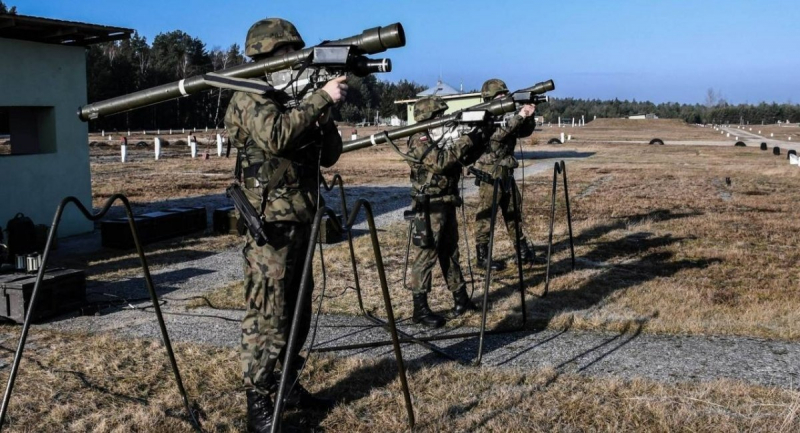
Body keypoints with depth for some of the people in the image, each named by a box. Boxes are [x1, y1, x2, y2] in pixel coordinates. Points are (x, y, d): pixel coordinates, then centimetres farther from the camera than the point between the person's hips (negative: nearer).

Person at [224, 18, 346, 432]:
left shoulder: (288, 100, 17)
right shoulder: (249, 99, -8)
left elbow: (329, 154, 13)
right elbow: (277, 136, -29)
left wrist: (325, 107, -2)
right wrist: (321, 98, -23)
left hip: (298, 225, 9)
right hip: (271, 228, -9)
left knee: (296, 313, 16)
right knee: (267, 319, -6)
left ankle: (289, 387, 28)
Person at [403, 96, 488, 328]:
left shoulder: (443, 137, 11)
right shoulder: (419, 141, -15)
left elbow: (465, 159, 14)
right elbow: (440, 162, -29)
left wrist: (479, 139, -2)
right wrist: (466, 141, -26)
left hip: (447, 204, 9)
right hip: (429, 207, -9)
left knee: (450, 253, 16)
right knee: (425, 256, -5)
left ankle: (461, 299, 25)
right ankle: (420, 309, 0)